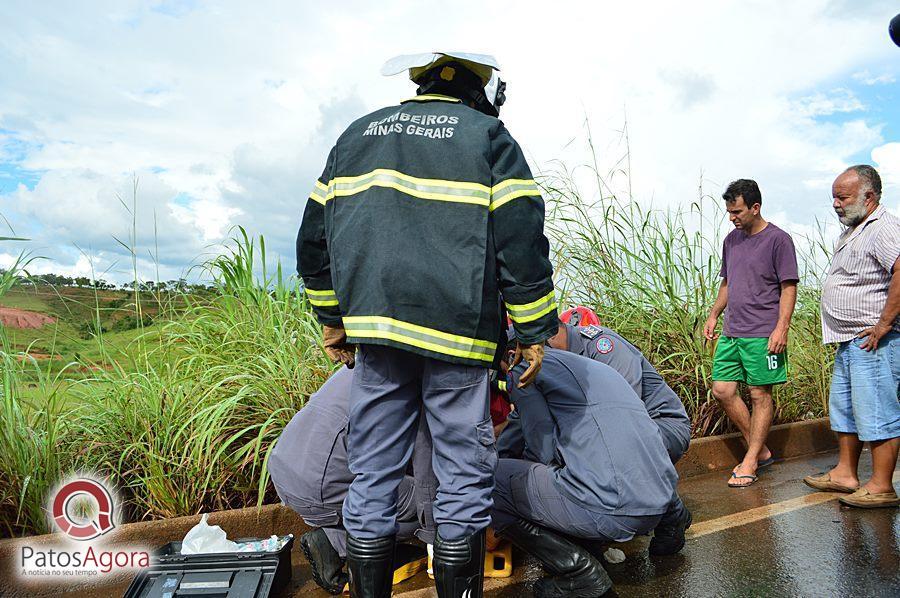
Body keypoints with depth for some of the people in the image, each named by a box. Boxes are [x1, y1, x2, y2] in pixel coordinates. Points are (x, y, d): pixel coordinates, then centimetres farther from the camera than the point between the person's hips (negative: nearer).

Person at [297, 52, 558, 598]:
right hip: (455, 329, -4)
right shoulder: (490, 137, 8)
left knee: (373, 475, 11)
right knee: (465, 477, 6)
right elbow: (522, 241, -3)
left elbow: (316, 234, 19)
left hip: (374, 327, 4)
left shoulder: (358, 134, 21)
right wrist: (535, 332, 1)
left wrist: (332, 317, 24)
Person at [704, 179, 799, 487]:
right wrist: (713, 315, 15)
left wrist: (781, 328, -15)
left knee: (760, 395, 2)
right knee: (722, 390, 5)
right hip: (731, 332, 7)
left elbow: (788, 287, -7)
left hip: (763, 334, -7)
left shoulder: (778, 240, -5)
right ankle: (761, 450, 21)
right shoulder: (731, 240, 14)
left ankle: (750, 461, 12)